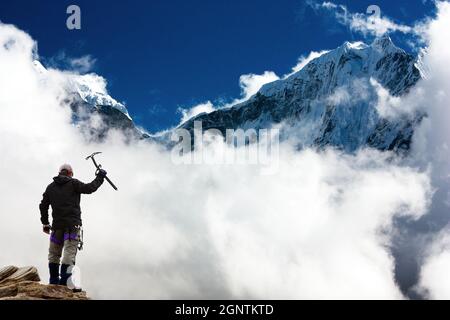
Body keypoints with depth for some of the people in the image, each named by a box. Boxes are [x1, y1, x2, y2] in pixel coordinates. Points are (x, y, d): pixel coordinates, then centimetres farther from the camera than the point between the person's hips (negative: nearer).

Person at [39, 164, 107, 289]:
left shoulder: (51, 187, 14)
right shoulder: (73, 183, -1)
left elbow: (43, 206, 15)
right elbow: (90, 188, -7)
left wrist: (45, 223, 21)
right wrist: (100, 177, 6)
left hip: (57, 225, 5)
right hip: (72, 225, -4)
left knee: (54, 254, 13)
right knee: (69, 253, -9)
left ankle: (54, 282, 12)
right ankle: (64, 282, -19)